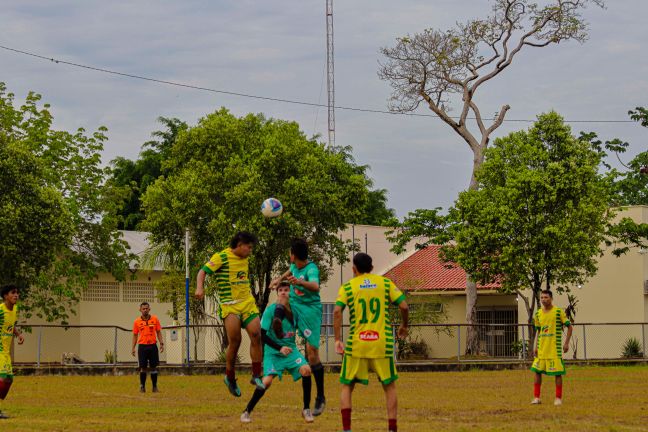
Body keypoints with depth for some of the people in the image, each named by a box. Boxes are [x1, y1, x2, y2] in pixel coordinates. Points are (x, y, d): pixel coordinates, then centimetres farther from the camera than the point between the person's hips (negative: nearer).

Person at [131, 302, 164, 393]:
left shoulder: (155, 319, 3)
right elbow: (135, 335, 8)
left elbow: (158, 332, 7)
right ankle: (142, 386, 9)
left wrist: (161, 343, -3)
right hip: (142, 346, 0)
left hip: (153, 345, 0)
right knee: (143, 367, -1)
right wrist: (133, 348, 2)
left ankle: (155, 387, 10)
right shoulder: (137, 322, 3)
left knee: (153, 367, 3)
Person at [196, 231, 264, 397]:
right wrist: (200, 287, -29)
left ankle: (256, 376, 2)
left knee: (256, 335, -8)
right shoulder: (221, 257, -7)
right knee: (234, 341, -13)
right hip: (229, 305, -6)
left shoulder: (245, 259, 15)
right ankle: (230, 378, 6)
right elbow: (203, 271, -13)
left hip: (248, 303, 6)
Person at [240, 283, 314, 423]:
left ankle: (306, 409, -7)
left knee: (306, 370, -22)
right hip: (273, 352, -3)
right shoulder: (271, 310, -13)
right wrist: (280, 348, -19)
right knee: (267, 380, -21)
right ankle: (247, 412, -1)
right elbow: (262, 335, -13)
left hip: (291, 349, 3)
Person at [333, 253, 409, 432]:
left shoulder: (347, 287, 3)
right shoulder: (385, 283, 6)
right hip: (382, 344, 0)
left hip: (356, 345, 0)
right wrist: (404, 326, 18)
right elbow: (404, 306, 0)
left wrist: (337, 340, -7)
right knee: (389, 387, 13)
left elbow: (337, 311, -11)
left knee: (347, 387, 12)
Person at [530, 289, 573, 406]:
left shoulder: (558, 312, -6)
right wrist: (535, 347, 10)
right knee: (537, 371, 3)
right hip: (541, 348, 5)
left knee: (557, 373, -2)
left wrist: (566, 343, -9)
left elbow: (569, 327, -2)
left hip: (555, 348, -5)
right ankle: (536, 397, 11)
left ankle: (558, 398, 7)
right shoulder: (538, 314, 8)